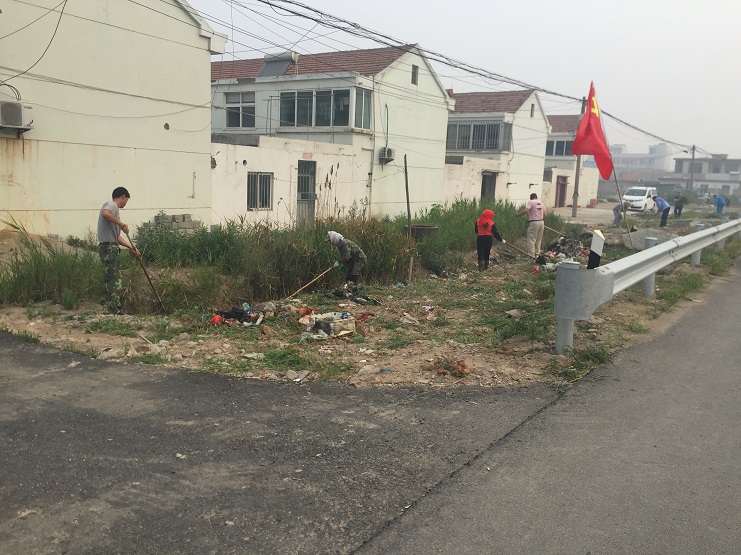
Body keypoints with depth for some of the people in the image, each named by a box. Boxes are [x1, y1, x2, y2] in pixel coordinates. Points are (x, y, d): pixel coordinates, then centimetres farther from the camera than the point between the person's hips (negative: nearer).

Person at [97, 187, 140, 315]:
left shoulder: (114, 208, 25)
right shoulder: (111, 205, -3)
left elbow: (116, 236, 25)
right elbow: (105, 213, -30)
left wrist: (131, 248, 23)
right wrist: (121, 224, -22)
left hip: (110, 248, 10)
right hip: (109, 247, -10)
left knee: (111, 280, 11)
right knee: (114, 280, -12)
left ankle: (114, 311, 15)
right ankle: (115, 311, -14)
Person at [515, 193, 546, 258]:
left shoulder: (530, 202, -6)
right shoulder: (541, 203, 14)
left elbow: (526, 210, -22)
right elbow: (544, 214, 12)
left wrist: (518, 214, -12)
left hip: (534, 223, -7)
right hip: (541, 222, 7)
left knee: (531, 240, -3)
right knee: (538, 240, 15)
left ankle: (531, 255, -6)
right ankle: (537, 254, 21)